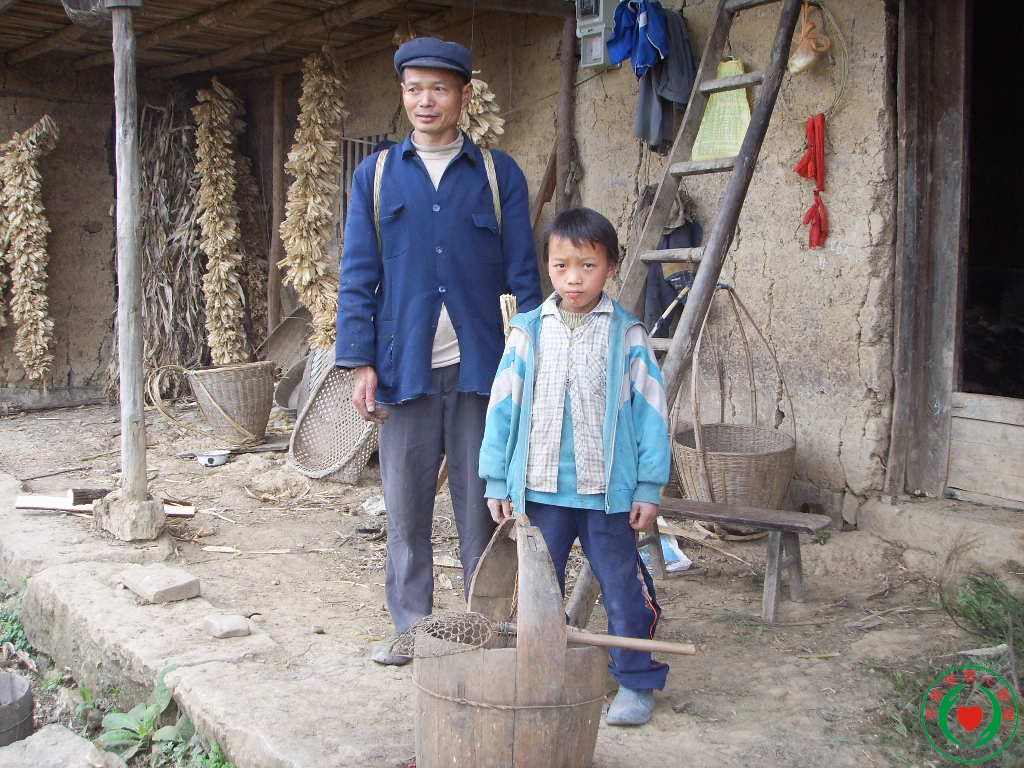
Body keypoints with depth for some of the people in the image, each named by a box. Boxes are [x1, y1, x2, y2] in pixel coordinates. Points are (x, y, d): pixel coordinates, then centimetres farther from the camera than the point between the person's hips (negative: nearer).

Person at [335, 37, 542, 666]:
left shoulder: (500, 174, 7)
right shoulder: (376, 175, 10)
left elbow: (522, 275, 5)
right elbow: (358, 277, 6)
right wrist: (361, 363, -2)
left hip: (482, 367, -1)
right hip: (406, 368, 1)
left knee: (482, 502, 5)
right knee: (406, 506, 7)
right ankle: (412, 626, 19)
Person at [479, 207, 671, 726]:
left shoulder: (627, 336, -3)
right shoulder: (528, 333, 2)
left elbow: (650, 412, -1)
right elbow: (501, 407, 4)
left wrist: (649, 487, -4)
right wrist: (497, 482, 3)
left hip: (608, 490, -2)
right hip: (539, 488, 2)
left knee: (624, 589, 7)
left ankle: (636, 682, 22)